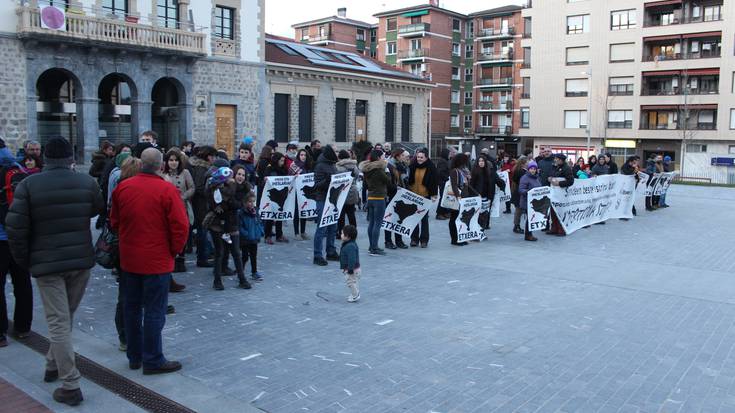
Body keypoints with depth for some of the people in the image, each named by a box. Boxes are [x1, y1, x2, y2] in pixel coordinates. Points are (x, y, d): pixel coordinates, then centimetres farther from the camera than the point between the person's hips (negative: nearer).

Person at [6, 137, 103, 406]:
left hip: (47, 263, -3)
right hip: (81, 260, 3)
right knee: (66, 317, 20)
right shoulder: (87, 182, -3)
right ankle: (54, 366, 35)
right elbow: (98, 210, 11)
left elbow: (15, 227, -9)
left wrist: (23, 260, 3)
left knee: (58, 323, 0)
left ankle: (71, 386, 0)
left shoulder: (29, 185, -10)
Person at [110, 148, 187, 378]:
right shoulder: (166, 190, -16)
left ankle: (134, 357, 28)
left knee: (132, 307, 16)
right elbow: (181, 226, -16)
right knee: (154, 311, 3)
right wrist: (175, 250, 0)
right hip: (157, 260, -5)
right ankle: (153, 361, 10)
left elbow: (114, 221, 10)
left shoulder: (122, 187, 0)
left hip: (129, 259, 6)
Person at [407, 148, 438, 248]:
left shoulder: (431, 168, -6)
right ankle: (414, 238, 14)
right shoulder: (412, 166, 0)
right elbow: (408, 180, 6)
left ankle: (424, 240, 10)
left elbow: (435, 182, -4)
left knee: (424, 218, 4)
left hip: (425, 196, -3)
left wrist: (434, 194, -10)